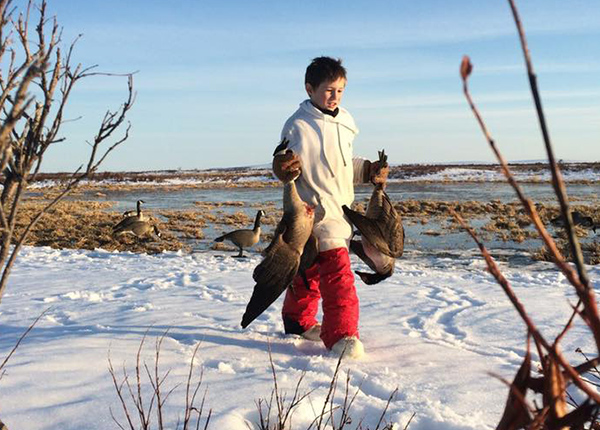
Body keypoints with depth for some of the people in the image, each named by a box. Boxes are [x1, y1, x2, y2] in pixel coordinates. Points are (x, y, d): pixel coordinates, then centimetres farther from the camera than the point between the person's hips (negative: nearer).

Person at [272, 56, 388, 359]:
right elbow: (288, 168, -11)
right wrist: (284, 170, -33)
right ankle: (341, 334, -10)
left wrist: (368, 170, 9)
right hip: (317, 210, -8)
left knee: (312, 268, 19)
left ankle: (298, 320, 35)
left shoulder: (343, 122, 13)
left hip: (340, 208, 8)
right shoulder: (298, 124, -11)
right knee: (337, 269, -16)